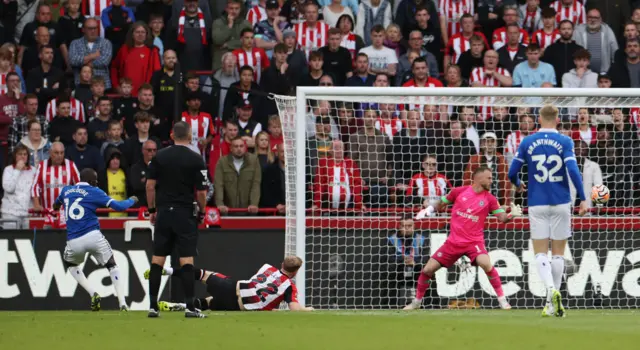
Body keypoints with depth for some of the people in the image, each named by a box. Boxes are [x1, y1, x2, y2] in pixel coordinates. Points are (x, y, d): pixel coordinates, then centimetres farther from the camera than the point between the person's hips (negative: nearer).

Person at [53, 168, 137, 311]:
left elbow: (56, 205, 34)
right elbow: (118, 206, -2)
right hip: (93, 237, -3)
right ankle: (122, 304, 0)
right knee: (112, 266, 14)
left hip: (73, 241, 3)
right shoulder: (94, 192, 2)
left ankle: (93, 294, 11)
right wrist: (132, 200, 18)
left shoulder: (66, 190, 14)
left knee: (71, 264, 31)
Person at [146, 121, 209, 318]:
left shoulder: (159, 157, 3)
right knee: (186, 260, -3)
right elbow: (201, 192, -7)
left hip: (163, 213, 3)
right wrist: (201, 212, 8)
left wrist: (152, 210, 10)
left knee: (157, 259, 6)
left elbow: (150, 185, 1)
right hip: (185, 213, -3)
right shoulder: (196, 160, -5)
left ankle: (153, 306, 5)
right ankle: (190, 307, -6)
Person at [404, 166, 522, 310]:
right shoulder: (459, 192, -2)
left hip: (474, 241, -2)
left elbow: (502, 217, -9)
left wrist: (512, 215, -30)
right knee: (427, 269, 0)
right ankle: (417, 301, 24)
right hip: (454, 242, 2)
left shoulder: (489, 199, -3)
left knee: (486, 263, -32)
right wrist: (429, 210, -4)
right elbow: (441, 204, 13)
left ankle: (502, 300, -19)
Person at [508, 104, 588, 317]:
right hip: (561, 204, 0)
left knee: (541, 253, 2)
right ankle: (552, 303, 9)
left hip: (537, 204, 0)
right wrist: (583, 199, -10)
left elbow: (512, 173, 3)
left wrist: (518, 185, 25)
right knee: (558, 253, 9)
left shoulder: (527, 143, 1)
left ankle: (551, 290, -25)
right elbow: (573, 170, -14)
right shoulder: (564, 142, -3)